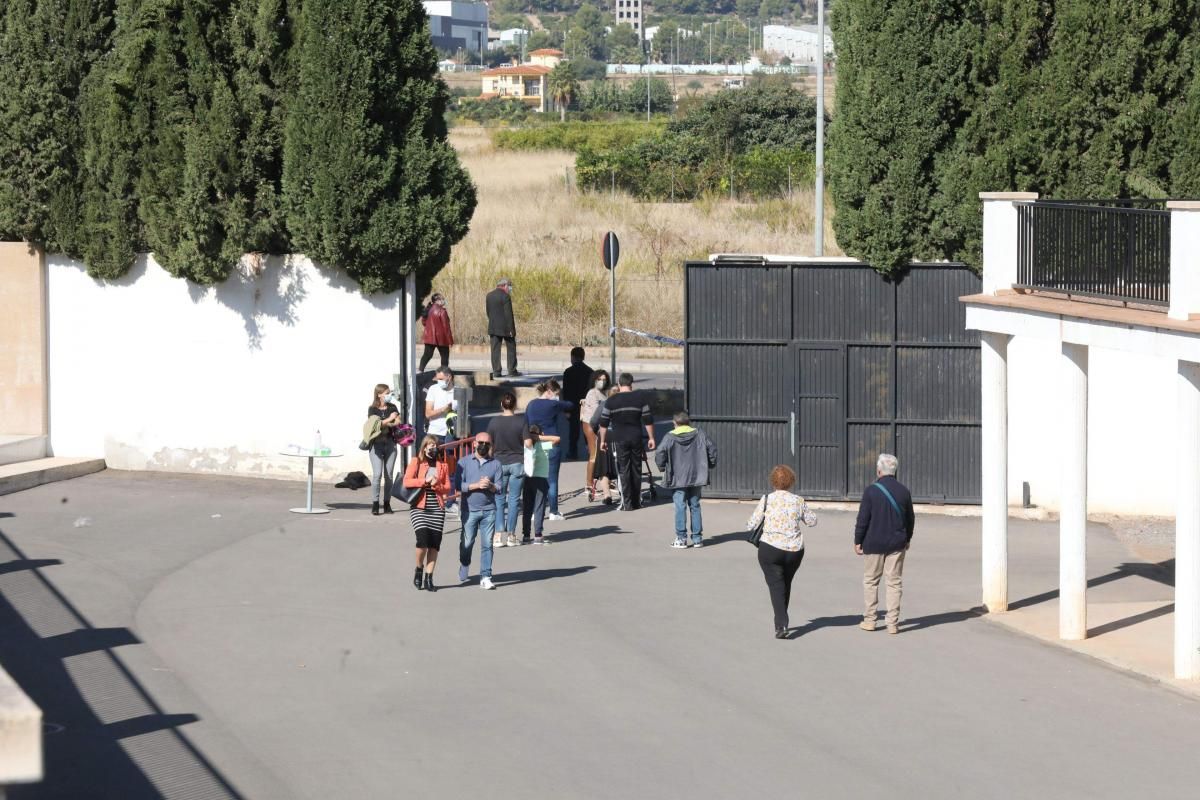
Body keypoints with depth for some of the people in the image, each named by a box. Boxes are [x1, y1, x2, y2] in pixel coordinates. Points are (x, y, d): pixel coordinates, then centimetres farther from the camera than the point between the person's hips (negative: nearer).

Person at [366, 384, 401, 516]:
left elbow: (398, 423, 3)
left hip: (390, 443, 3)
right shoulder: (372, 409, 2)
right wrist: (389, 419, -17)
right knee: (377, 474, -12)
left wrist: (385, 424, -12)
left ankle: (387, 503, 9)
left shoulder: (392, 408, 12)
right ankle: (375, 504, -10)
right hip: (376, 444, -3)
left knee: (389, 475, 2)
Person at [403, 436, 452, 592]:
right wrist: (425, 481, -13)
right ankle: (419, 570, 8)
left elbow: (448, 488, 9)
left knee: (434, 544, 0)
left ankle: (428, 578, 7)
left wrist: (437, 485, -10)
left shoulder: (443, 465, 12)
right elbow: (407, 481, -8)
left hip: (437, 508, 3)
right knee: (423, 539, -18)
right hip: (419, 507, -3)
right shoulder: (415, 462, 4)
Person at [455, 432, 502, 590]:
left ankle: (485, 577, 1)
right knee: (466, 543, 3)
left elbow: (499, 487, 5)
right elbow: (458, 484, -6)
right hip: (470, 510, -1)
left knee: (487, 544, -2)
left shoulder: (495, 464, 9)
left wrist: (490, 486, -16)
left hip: (489, 510, 1)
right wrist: (476, 485, -16)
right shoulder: (464, 462, 4)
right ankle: (463, 574, 23)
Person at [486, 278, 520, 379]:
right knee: (511, 348, 6)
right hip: (505, 327, -5)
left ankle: (496, 371, 1)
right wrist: (511, 329, -13)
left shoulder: (489, 295, 7)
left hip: (493, 327, 5)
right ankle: (512, 371, 6)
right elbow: (508, 314, -16)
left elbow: (488, 312, 12)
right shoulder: (505, 296, -14)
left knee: (495, 349, 4)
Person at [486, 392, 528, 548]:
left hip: (500, 463, 1)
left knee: (499, 499, 8)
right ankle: (511, 535, 8)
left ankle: (498, 535, 0)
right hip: (518, 463, -1)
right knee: (514, 499, 6)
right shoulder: (521, 420, -9)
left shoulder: (494, 422, -6)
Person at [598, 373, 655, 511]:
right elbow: (648, 420, 0)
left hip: (619, 439, -1)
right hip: (636, 438, 2)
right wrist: (651, 438, 7)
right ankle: (636, 501, 18)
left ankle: (627, 503, -3)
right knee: (636, 469, 12)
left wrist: (603, 440, 11)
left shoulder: (612, 401, -2)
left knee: (623, 470, 1)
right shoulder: (640, 398, 0)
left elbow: (603, 423, 1)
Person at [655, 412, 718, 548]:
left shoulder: (670, 437, -6)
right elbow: (712, 448, 0)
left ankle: (681, 538, -3)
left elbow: (660, 453, -14)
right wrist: (710, 465, 14)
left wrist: (662, 468, 3)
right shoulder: (699, 435, 2)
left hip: (677, 479, -3)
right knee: (695, 506, 11)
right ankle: (697, 538, 12)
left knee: (680, 507, -1)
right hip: (696, 478, 3)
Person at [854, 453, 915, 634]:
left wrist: (858, 541, 0)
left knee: (870, 581, 10)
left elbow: (862, 519, -10)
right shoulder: (904, 491, 1)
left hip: (874, 543, -3)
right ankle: (893, 623, 4)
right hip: (897, 544, 3)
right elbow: (910, 518, 11)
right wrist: (907, 538, 25)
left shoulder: (871, 491, -11)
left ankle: (869, 620, 12)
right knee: (894, 582, 6)